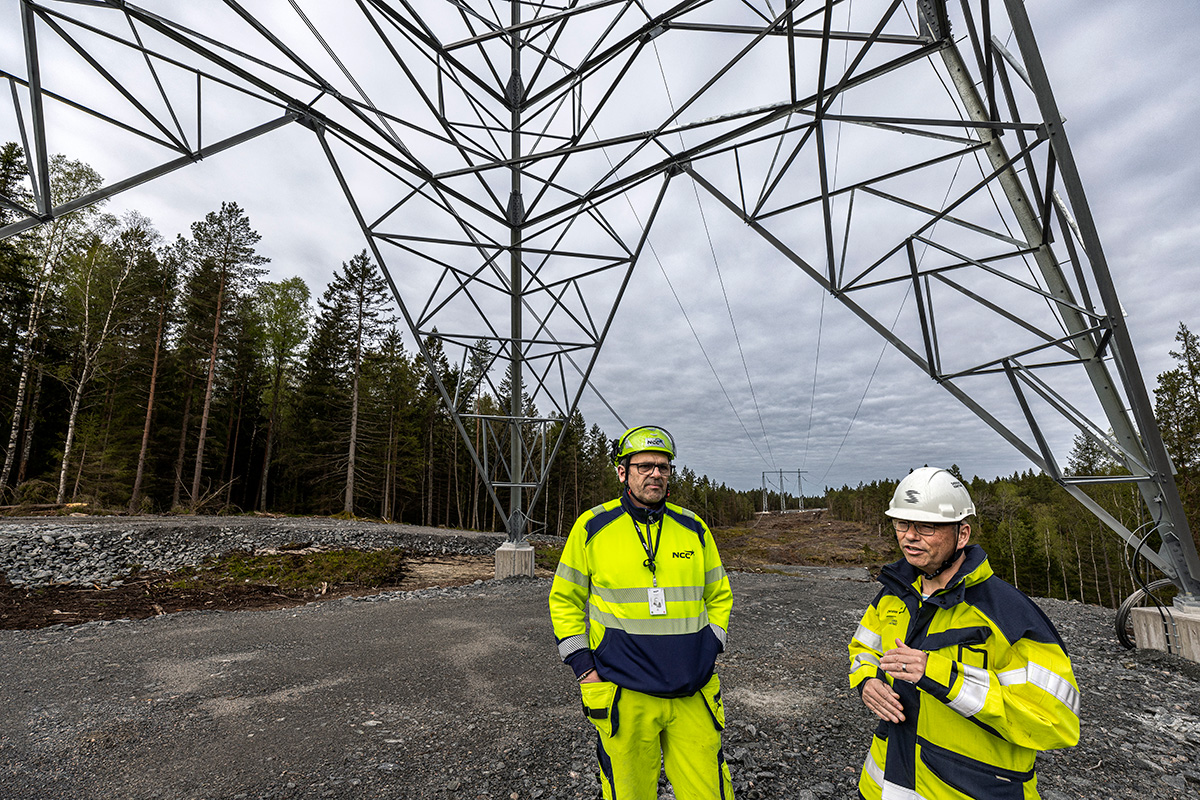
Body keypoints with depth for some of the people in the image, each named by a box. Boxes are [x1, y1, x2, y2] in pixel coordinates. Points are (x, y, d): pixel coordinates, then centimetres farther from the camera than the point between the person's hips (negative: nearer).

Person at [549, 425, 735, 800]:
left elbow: (719, 596, 15)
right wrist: (583, 666, -2)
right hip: (624, 696, -2)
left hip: (693, 696, 2)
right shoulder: (591, 527, -4)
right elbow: (565, 599, 4)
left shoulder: (694, 528, 4)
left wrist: (710, 651, 4)